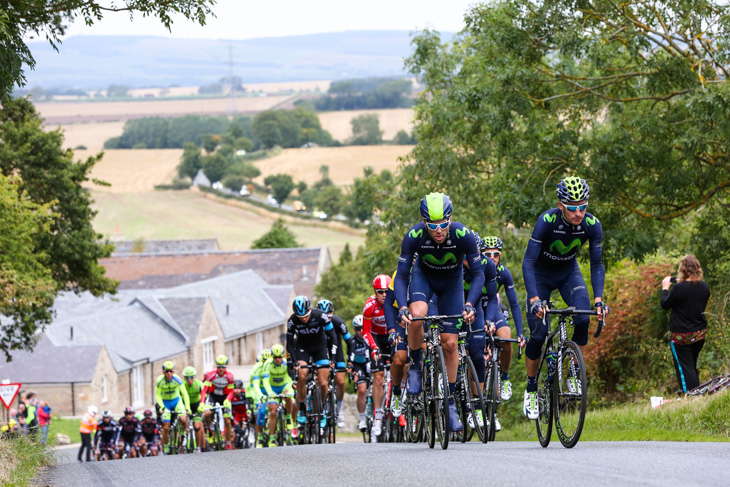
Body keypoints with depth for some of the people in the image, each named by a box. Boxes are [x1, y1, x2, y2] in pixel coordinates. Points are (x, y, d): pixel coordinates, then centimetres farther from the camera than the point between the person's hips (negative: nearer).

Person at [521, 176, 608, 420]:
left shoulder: (592, 225, -23)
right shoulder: (546, 221, -32)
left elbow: (597, 265, -15)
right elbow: (528, 262, -33)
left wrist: (598, 299, -30)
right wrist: (534, 299, -44)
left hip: (569, 272, 2)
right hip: (541, 274, -2)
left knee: (583, 318, -24)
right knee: (538, 333, -12)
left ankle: (573, 372, -5)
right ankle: (531, 388, 8)